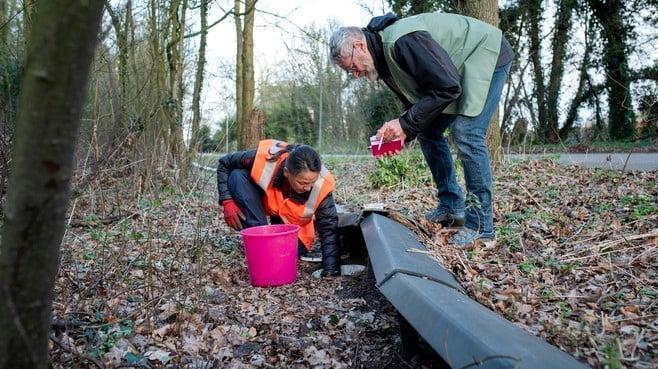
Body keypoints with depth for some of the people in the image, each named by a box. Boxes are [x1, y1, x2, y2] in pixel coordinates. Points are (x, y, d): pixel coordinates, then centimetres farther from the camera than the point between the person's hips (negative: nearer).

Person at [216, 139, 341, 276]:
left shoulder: (321, 186, -35)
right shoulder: (264, 159, -37)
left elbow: (329, 228, -27)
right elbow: (224, 164, -19)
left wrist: (330, 270, -34)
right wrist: (227, 201, -27)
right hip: (261, 202, 0)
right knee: (237, 176, -29)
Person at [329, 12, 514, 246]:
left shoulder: (402, 41, -33)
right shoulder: (382, 57, -2)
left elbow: (448, 88, -32)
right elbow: (415, 99, 5)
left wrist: (406, 124, -29)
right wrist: (402, 133, -13)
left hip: (486, 54, -9)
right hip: (457, 69, 10)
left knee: (467, 134, -21)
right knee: (427, 133, 4)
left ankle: (480, 225, -13)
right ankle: (451, 208, 11)